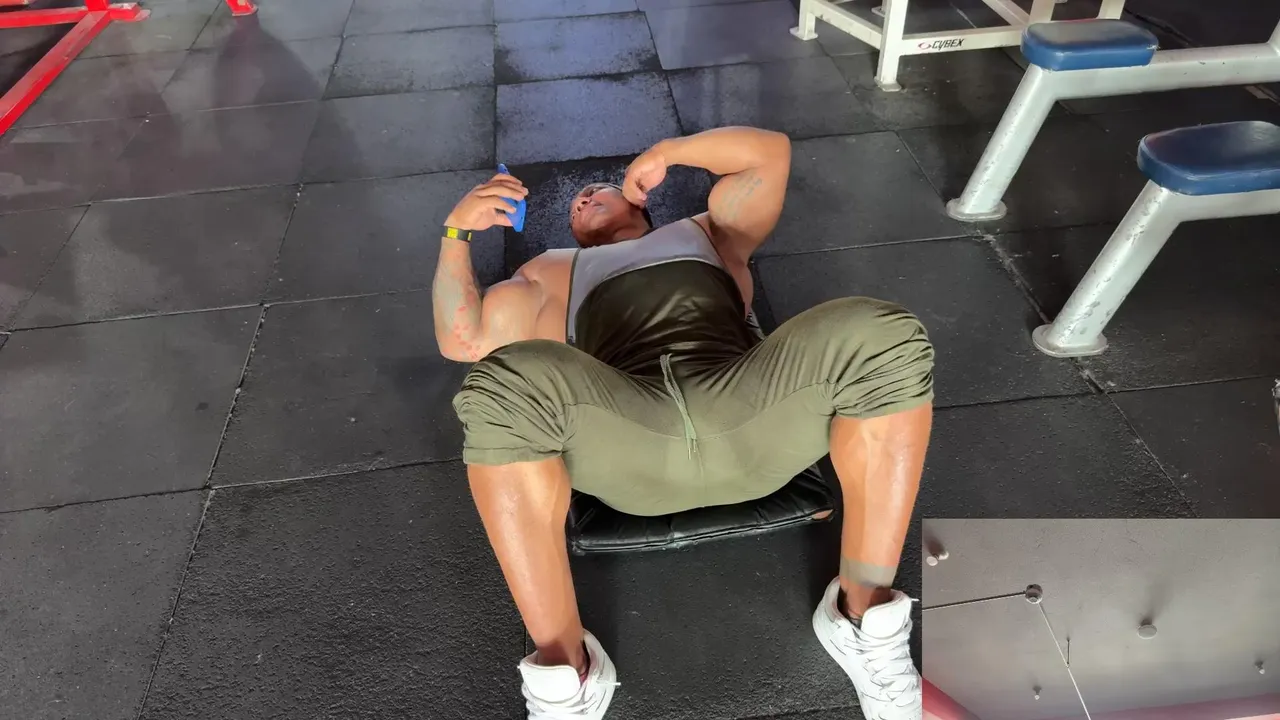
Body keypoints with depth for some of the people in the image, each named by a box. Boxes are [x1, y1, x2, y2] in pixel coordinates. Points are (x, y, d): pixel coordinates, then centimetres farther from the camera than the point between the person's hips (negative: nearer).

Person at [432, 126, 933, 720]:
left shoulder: (708, 231, 40)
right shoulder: (552, 271, 36)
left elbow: (770, 151, 34)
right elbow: (463, 341, 23)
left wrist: (666, 151, 31)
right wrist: (457, 231, 13)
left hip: (744, 411, 1)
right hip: (625, 435, 0)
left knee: (888, 337, -25)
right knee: (503, 383, -32)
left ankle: (864, 617, -13)